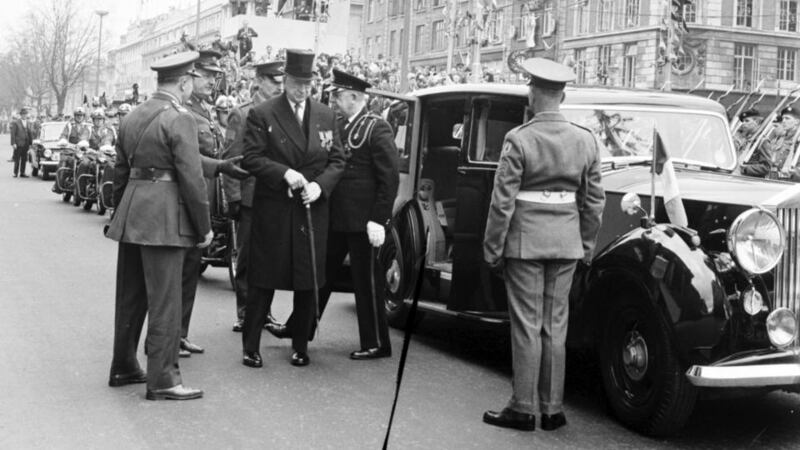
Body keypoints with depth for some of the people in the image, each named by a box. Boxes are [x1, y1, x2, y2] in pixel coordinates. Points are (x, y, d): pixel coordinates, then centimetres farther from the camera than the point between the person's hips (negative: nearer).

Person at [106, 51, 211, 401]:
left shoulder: (132, 117, 13)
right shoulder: (179, 119, -12)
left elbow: (121, 172, 17)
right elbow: (192, 178, -15)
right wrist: (204, 226, -8)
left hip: (130, 216, 8)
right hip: (164, 218, -8)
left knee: (130, 297, 16)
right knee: (164, 301, -2)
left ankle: (123, 367, 27)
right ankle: (162, 379, 2)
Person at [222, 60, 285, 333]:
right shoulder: (241, 115, -1)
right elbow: (230, 159, -4)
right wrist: (233, 198, -9)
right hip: (250, 199, -3)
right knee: (246, 258, 3)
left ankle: (265, 311, 19)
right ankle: (244, 312, 14)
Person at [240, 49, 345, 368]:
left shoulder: (326, 116, 10)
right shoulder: (262, 115, -1)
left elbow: (337, 160, 8)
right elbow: (251, 159, -7)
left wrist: (320, 185, -9)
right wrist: (285, 173, -19)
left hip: (313, 210, 3)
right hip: (272, 210, -3)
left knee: (308, 281, 7)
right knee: (263, 280, 2)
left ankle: (300, 346, 20)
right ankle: (251, 347, 10)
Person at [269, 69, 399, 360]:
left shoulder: (377, 129, -11)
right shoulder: (338, 126, 10)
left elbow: (390, 178, -14)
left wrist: (379, 220, -18)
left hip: (362, 221, -7)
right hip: (335, 218, 7)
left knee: (367, 282, 2)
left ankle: (376, 344, 14)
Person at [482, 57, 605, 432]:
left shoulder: (518, 139, -10)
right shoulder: (586, 140, 3)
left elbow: (502, 201, -10)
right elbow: (594, 201, 7)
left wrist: (492, 248, -3)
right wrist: (587, 245, 16)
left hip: (525, 240, -4)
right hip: (567, 241, 4)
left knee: (527, 325, 3)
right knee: (555, 324, 11)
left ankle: (523, 409, 9)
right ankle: (553, 409, 17)